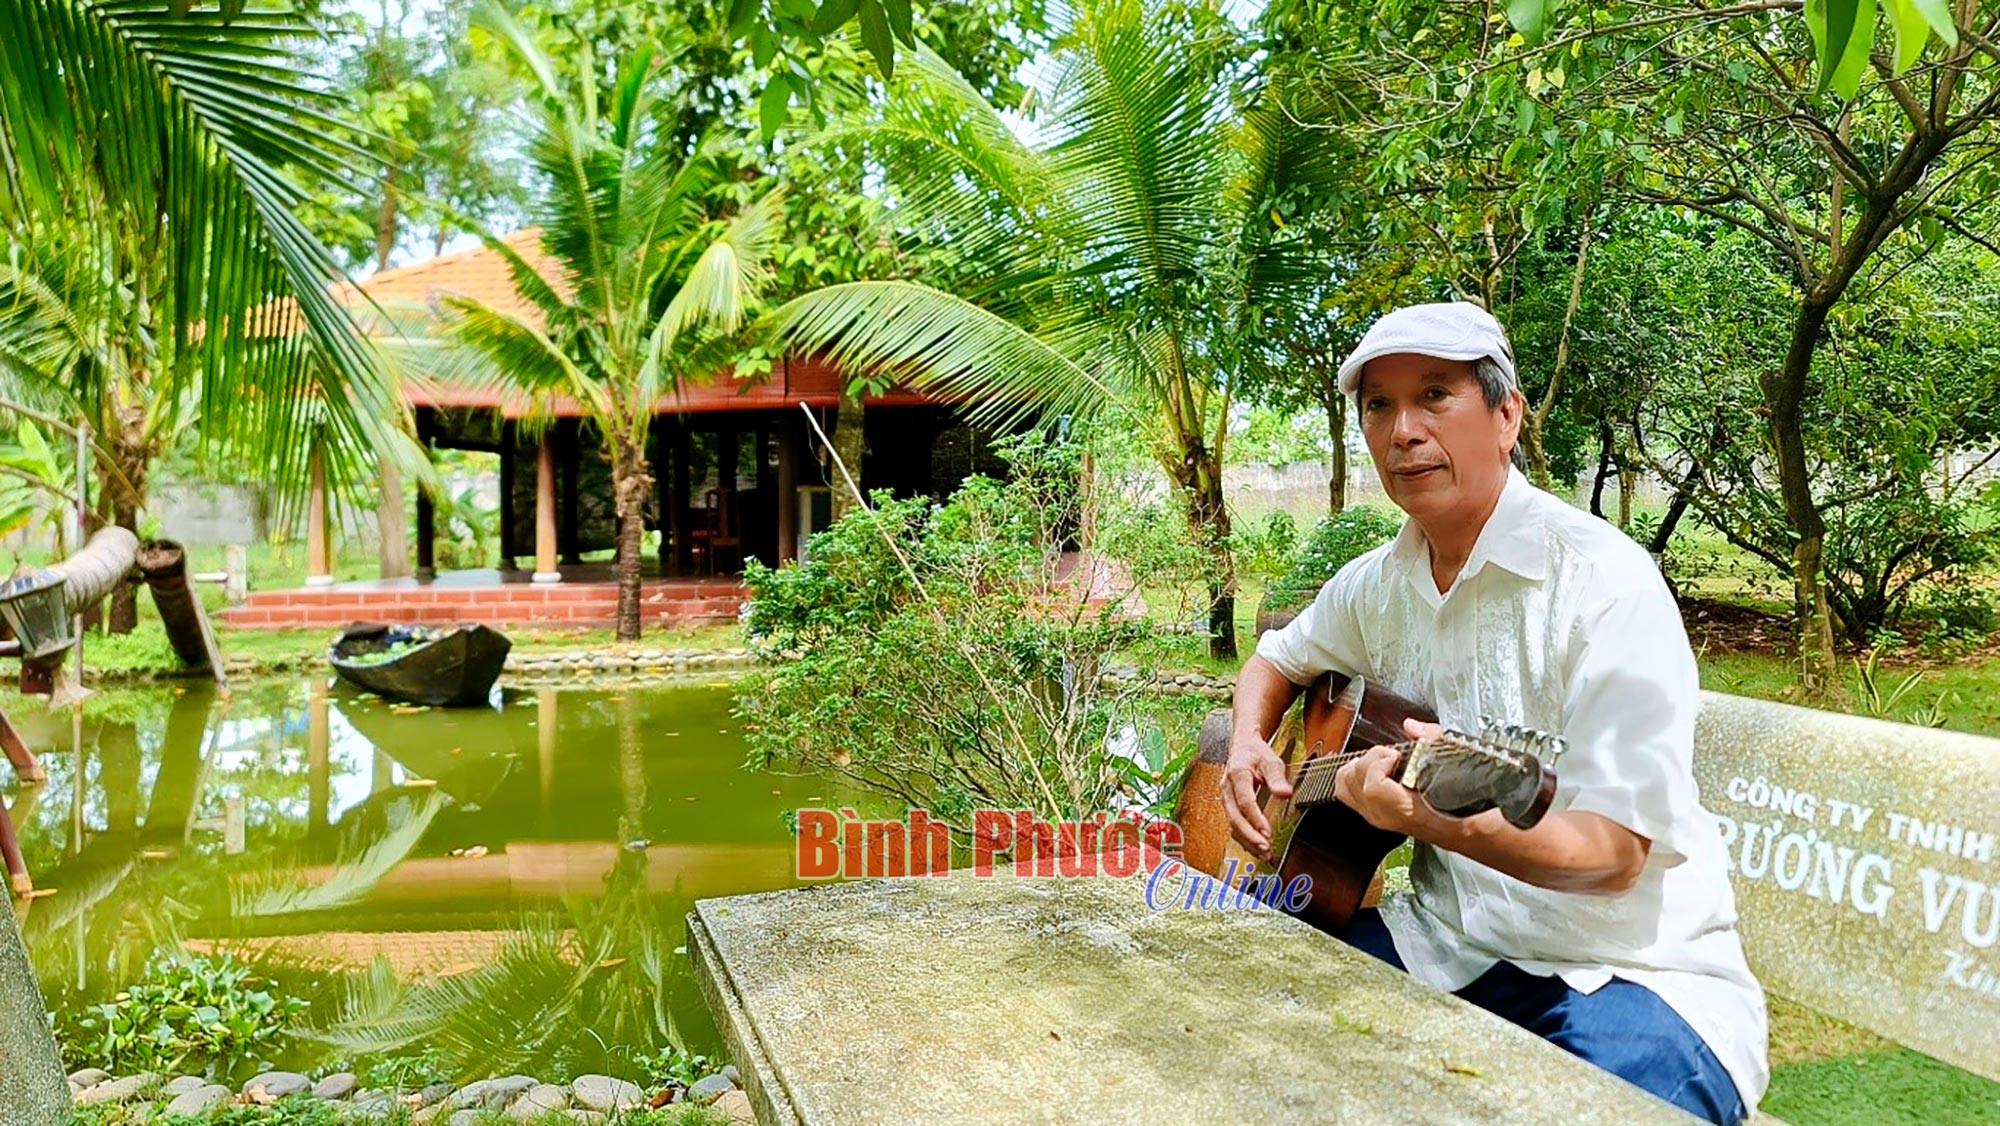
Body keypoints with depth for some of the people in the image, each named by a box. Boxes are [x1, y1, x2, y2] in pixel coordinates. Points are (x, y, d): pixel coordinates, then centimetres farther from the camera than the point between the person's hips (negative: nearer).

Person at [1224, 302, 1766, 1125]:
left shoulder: (1605, 581, -15)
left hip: (1625, 966, -5)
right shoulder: (1379, 582, 4)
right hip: (1446, 942, 5)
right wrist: (1249, 747, 1)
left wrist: (1446, 820, -38)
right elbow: (1277, 662, 23)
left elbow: (1618, 854, -19)